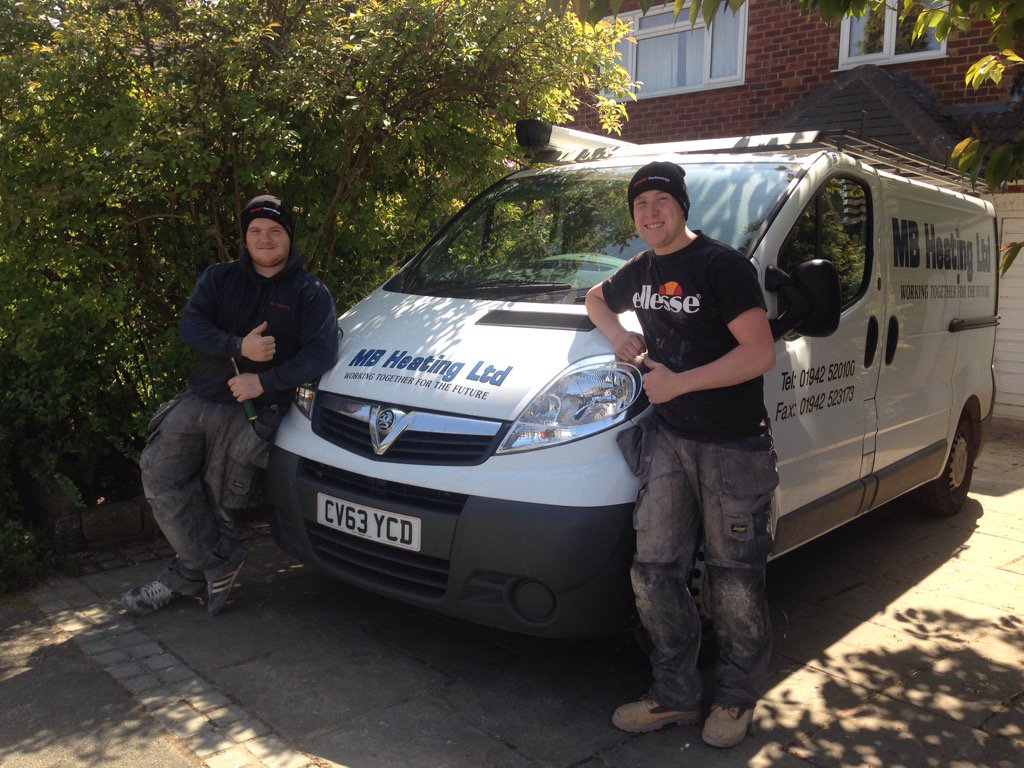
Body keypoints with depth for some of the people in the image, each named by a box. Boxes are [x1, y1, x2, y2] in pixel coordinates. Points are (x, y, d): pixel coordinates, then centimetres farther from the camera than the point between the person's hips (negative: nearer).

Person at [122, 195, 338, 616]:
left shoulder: (310, 294, 4)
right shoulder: (219, 278, 14)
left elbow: (321, 353, -10)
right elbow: (190, 325, -1)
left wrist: (264, 382, -18)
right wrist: (239, 346, -18)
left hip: (250, 412, -4)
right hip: (199, 398, 5)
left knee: (215, 504, -3)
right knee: (159, 475, -5)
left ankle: (188, 575, 18)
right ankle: (219, 564, 5)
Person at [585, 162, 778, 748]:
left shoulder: (723, 265, -10)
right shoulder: (641, 271, 12)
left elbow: (760, 353, -17)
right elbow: (597, 299, 33)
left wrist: (677, 383, -18)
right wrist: (619, 336, 11)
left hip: (734, 447, -6)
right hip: (668, 437, 6)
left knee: (735, 580, 5)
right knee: (654, 572, 5)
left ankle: (737, 699, 25)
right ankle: (675, 694, 22)